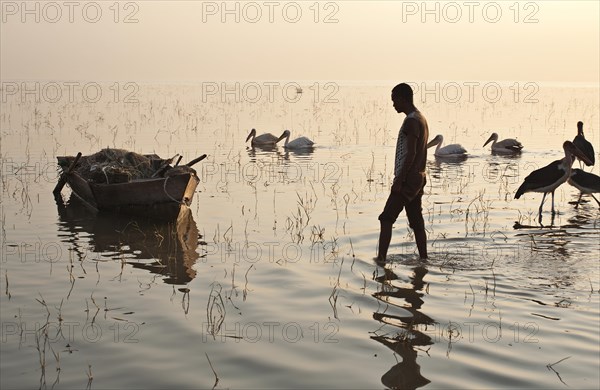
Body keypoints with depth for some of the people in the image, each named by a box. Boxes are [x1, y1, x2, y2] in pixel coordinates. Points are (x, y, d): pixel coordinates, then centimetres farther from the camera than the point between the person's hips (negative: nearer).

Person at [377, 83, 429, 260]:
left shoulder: (411, 121, -14)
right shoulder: (421, 119, 17)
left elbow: (411, 153, -20)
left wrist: (399, 180, -20)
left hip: (407, 179, -10)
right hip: (418, 178, 10)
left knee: (387, 218, -10)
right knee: (416, 222, 11)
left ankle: (381, 258, -14)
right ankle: (424, 259, 14)